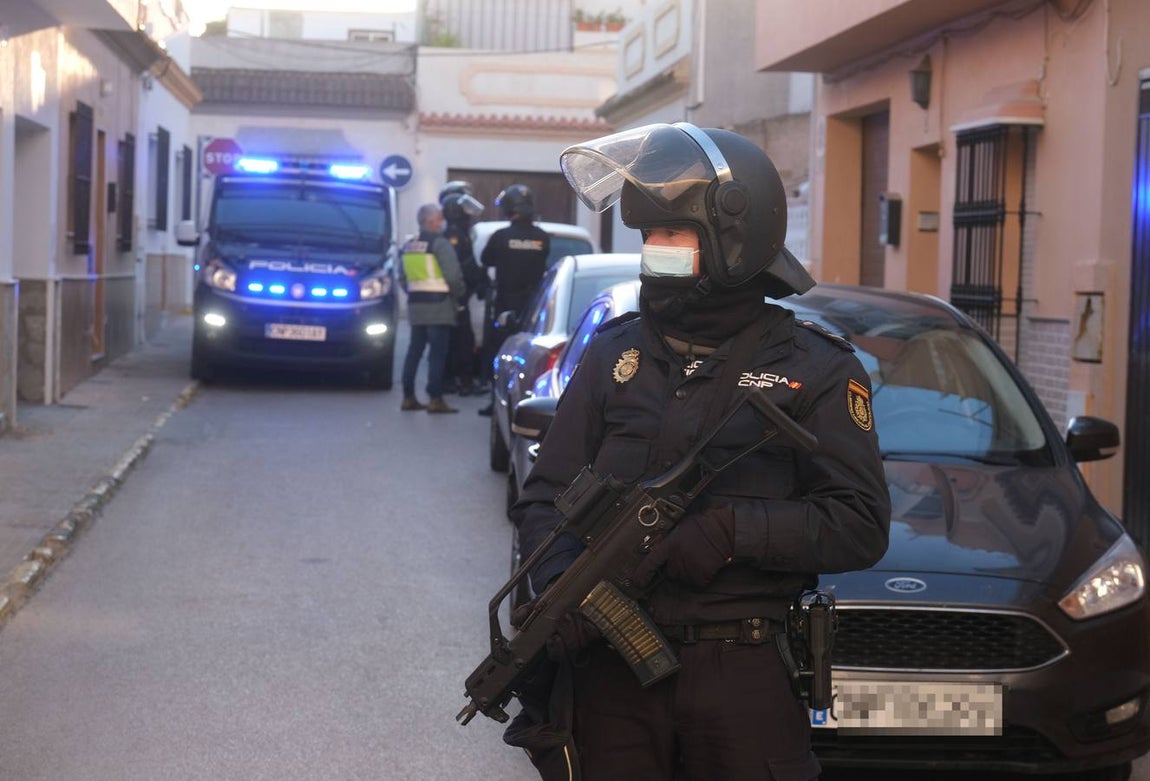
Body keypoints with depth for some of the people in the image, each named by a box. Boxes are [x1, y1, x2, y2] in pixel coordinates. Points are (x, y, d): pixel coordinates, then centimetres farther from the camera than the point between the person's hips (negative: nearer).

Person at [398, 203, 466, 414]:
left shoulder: (409, 246, 13)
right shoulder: (440, 244, -11)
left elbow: (403, 278, 17)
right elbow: (453, 276, -15)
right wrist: (459, 294, 1)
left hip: (416, 305, 7)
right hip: (439, 306, -7)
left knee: (414, 350, 12)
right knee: (437, 353, -6)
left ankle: (408, 397, 14)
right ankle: (435, 400, -9)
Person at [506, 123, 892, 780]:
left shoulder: (814, 370, -1)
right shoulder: (616, 353, 9)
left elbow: (862, 527, -8)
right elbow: (545, 497, 8)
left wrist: (733, 529, -20)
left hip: (743, 674, -2)